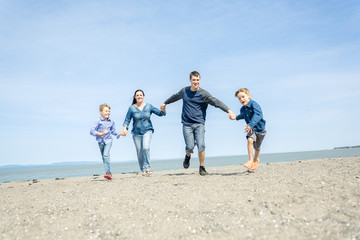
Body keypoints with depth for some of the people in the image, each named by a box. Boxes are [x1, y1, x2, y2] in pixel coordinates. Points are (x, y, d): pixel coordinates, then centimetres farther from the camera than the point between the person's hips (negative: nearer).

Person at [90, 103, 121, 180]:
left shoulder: (111, 122, 3)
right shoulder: (98, 121, -9)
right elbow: (92, 131, -12)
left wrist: (119, 134, 2)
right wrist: (101, 133, -19)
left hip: (108, 140, -1)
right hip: (100, 141, 1)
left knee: (106, 154, -21)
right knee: (103, 157, 8)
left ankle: (108, 172, -21)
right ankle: (109, 173, 20)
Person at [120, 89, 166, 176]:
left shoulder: (149, 106, 3)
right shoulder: (131, 108, -1)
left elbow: (160, 113, 0)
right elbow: (127, 120, -1)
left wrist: (163, 110, -22)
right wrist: (125, 128, -18)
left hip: (147, 131, 0)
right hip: (136, 132, 1)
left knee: (146, 148, -23)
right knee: (139, 152, 4)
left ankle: (147, 167, -9)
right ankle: (143, 170, 21)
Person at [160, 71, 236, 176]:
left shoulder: (203, 93, -4)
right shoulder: (184, 91, 7)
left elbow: (216, 102, -16)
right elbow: (175, 97, 28)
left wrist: (228, 110, -29)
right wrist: (165, 103, 43)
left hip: (199, 124, -1)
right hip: (187, 124, 2)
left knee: (201, 146, -12)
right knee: (190, 147, -9)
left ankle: (202, 167, 10)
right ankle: (188, 156, 29)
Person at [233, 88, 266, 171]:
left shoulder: (254, 104, -25)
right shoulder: (242, 109, -3)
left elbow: (257, 115, -41)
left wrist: (251, 124, -52)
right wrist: (236, 117, 9)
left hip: (260, 128, -3)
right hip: (252, 129, 3)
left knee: (257, 147, 14)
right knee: (250, 140, -28)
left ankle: (256, 159, 44)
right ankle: (251, 160, -20)